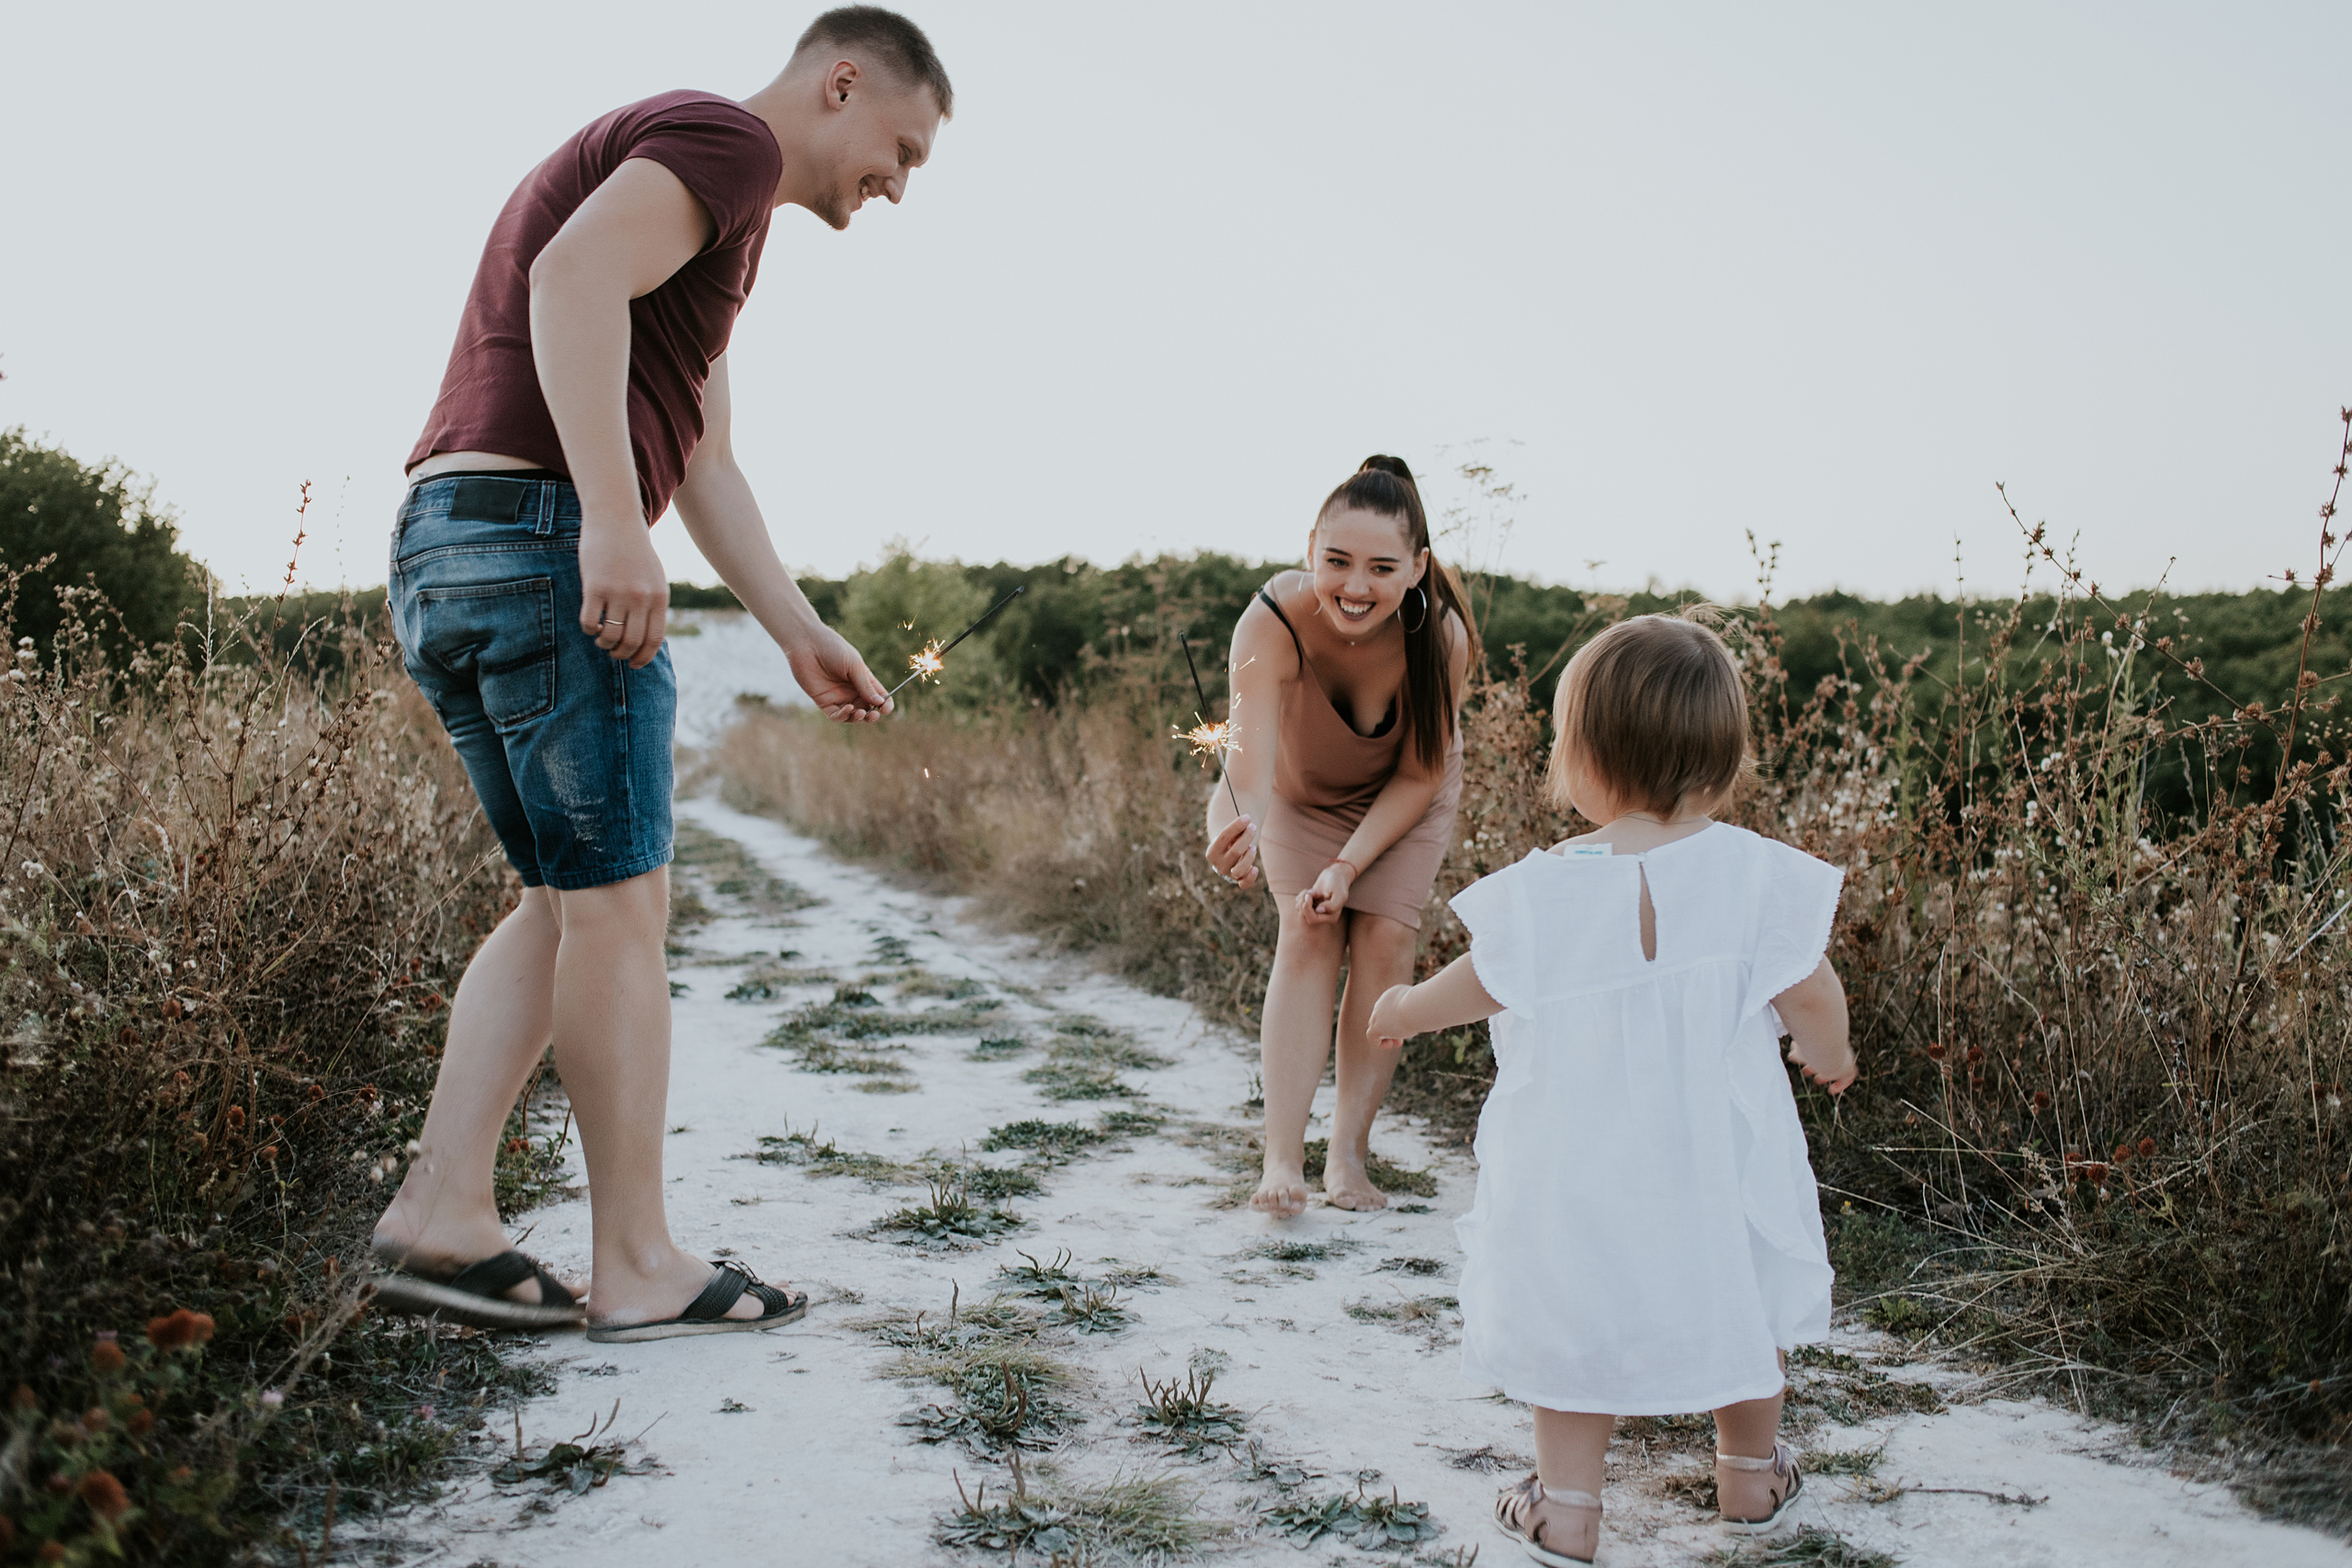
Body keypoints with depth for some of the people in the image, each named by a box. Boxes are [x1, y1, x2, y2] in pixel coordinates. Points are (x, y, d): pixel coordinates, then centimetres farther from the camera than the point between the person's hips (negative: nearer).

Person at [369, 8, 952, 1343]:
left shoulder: (716, 220, 28)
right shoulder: (727, 139, -3)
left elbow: (707, 467, 25)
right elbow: (573, 280, -22)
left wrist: (804, 634, 21)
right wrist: (613, 519, -28)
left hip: (444, 555, 10)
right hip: (541, 532, -10)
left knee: (569, 902, 14)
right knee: (618, 903, -3)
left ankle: (442, 1213, 9)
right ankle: (640, 1264, 5)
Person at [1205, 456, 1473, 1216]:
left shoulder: (1441, 636, -36)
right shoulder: (1273, 621, -41)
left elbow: (1418, 776, -21)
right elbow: (1250, 752, -53)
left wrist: (1349, 864, -29)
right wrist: (1239, 823, -74)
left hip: (1404, 794, 1)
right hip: (1302, 786, -1)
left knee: (1383, 940, -10)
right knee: (1307, 935, -13)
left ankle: (1348, 1149, 0)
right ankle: (1281, 1157, -13)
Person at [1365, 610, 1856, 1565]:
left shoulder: (1545, 888, -15)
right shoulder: (1756, 873, -14)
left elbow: (1482, 983, -1)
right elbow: (1811, 993, -7)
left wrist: (1407, 1008, 20)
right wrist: (1828, 1054, 17)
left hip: (1585, 1169, -1)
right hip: (1719, 1155, 2)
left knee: (1576, 1317, 14)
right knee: (1745, 1295, 23)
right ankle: (1751, 1477, 40)